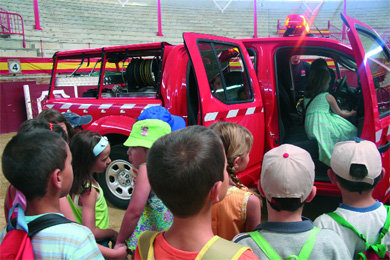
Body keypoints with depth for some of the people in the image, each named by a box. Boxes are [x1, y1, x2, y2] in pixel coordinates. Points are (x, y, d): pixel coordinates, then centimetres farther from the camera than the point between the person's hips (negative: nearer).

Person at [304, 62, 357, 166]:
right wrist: (351, 114, 35)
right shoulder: (328, 97, -1)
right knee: (351, 130, 7)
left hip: (309, 128, 7)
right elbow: (339, 113, 14)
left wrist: (343, 112, 36)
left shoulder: (306, 96, 16)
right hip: (323, 126, -7)